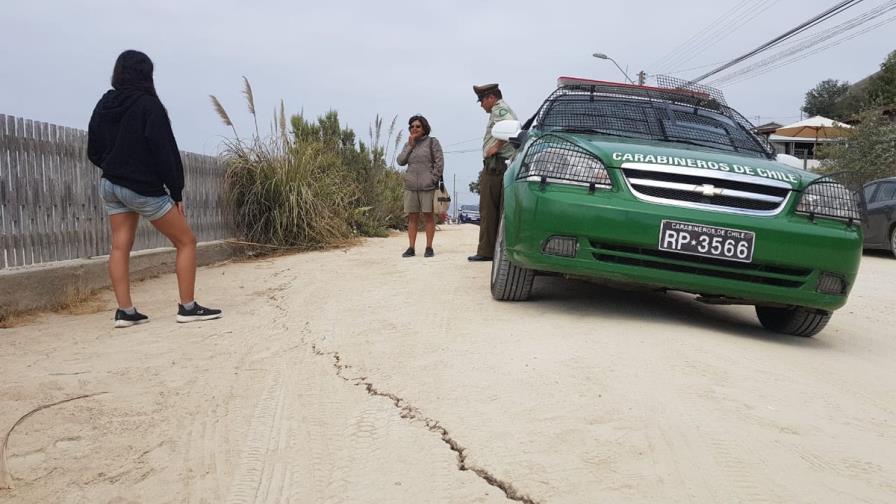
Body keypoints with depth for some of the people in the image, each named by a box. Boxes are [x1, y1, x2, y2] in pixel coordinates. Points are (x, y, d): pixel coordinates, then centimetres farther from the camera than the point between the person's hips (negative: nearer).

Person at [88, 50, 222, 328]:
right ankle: (187, 307, 1)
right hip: (144, 189, -7)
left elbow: (93, 152, 11)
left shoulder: (103, 105, 6)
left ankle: (125, 311, 6)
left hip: (109, 186, 7)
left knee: (120, 246, 8)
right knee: (186, 242, 2)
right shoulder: (148, 105, -13)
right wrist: (176, 192, -11)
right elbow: (165, 151, -15)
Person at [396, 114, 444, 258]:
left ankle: (429, 247, 5)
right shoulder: (408, 144, 16)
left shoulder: (432, 142, 2)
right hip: (411, 186, 4)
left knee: (428, 216, 0)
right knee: (412, 217, 3)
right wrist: (410, 146, -3)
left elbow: (439, 162, -4)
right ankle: (411, 248, 6)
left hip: (427, 186, -4)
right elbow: (400, 161, 4)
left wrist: (434, 179, -11)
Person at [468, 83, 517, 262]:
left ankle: (485, 251, -7)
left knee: (488, 210, -8)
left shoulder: (499, 109, -7)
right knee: (500, 210, 10)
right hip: (504, 165, 10)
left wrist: (496, 146, -19)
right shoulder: (505, 109, 24)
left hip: (494, 165, -10)